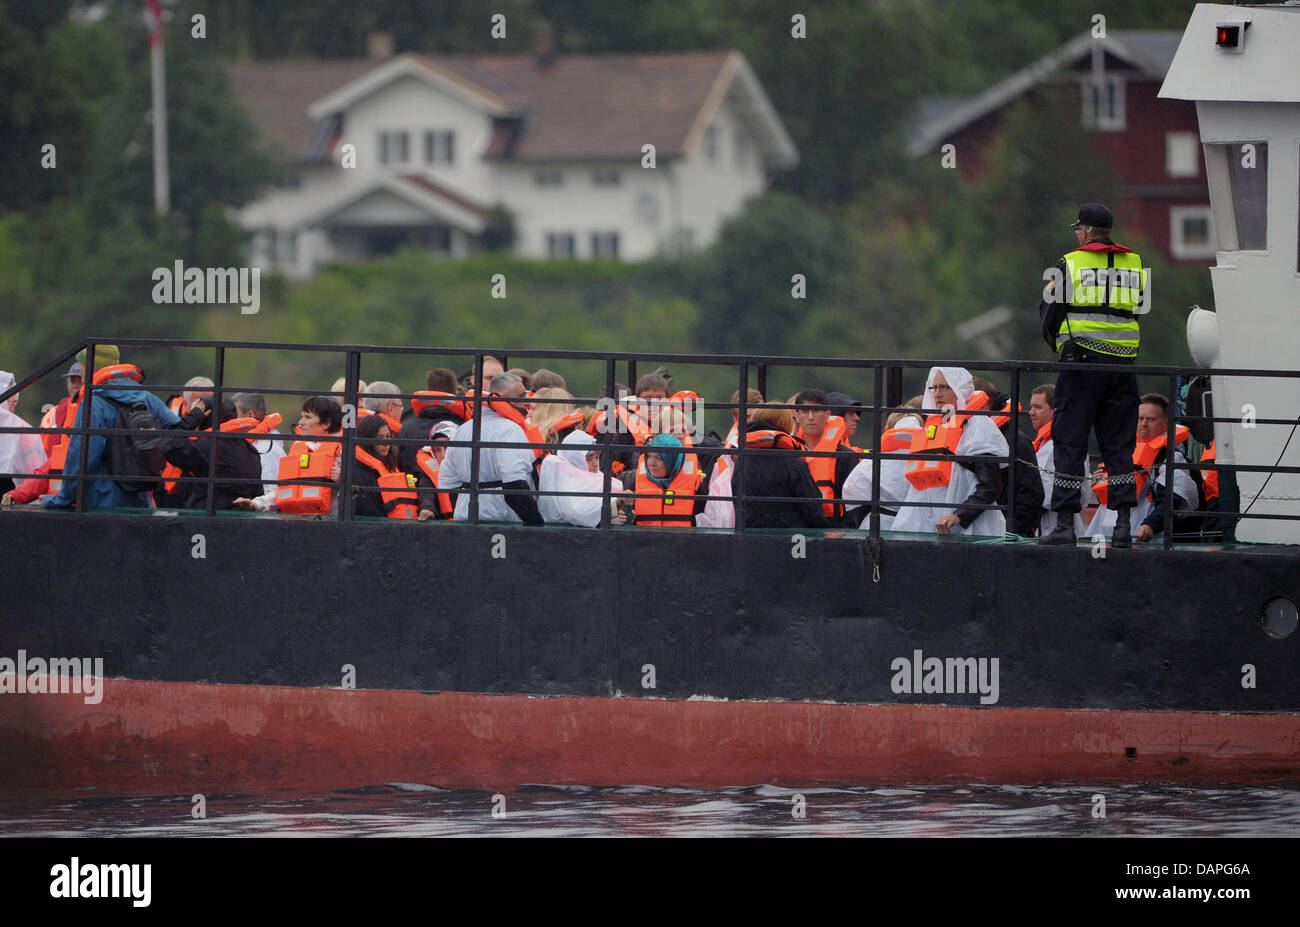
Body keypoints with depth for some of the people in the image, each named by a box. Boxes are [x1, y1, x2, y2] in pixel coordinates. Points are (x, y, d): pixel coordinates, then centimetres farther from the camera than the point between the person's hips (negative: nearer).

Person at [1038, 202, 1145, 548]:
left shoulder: (1070, 264, -2)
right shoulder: (1135, 264, 10)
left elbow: (1049, 312, 2)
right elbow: (1143, 311, 14)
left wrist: (1056, 344, 21)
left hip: (1082, 363, -4)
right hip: (1123, 364, 4)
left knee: (1069, 442, 1)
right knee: (1119, 445, 8)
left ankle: (1064, 525, -3)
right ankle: (1123, 524, 1)